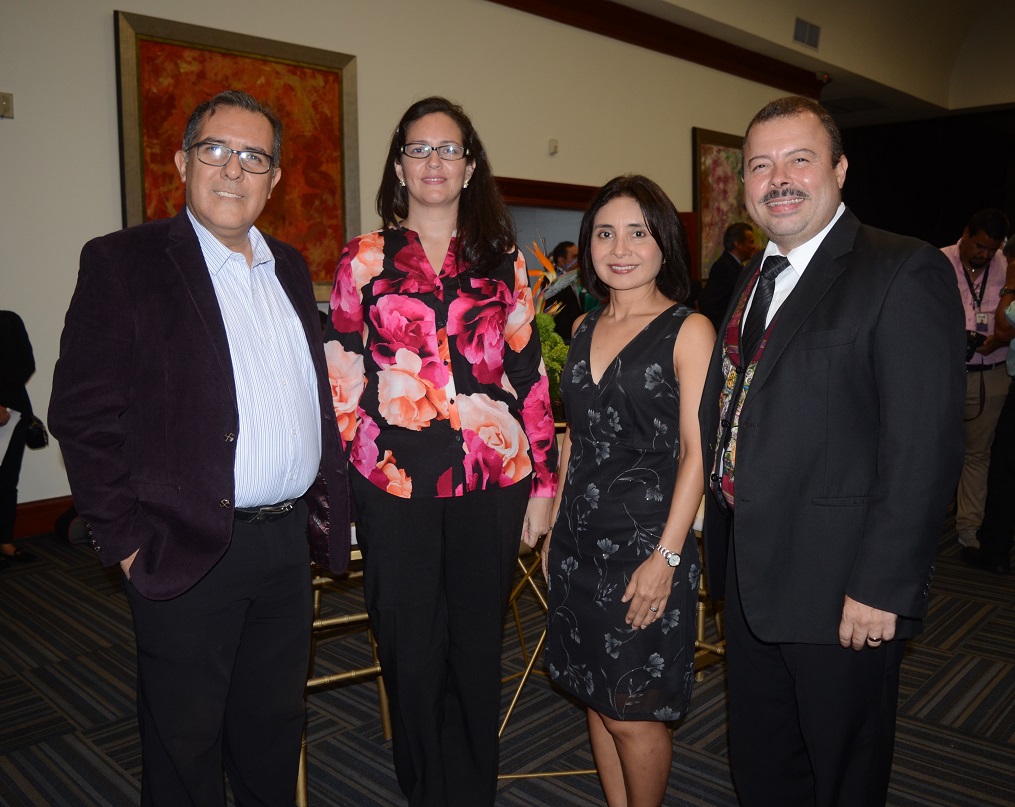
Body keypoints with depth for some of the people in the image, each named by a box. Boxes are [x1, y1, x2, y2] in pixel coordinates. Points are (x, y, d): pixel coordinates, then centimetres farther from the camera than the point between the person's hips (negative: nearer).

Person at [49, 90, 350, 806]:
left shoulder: (290, 267, 11)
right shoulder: (123, 262, -6)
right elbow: (83, 414, -10)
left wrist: (325, 502, 9)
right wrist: (125, 540, -11)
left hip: (290, 540, 5)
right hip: (189, 551, -5)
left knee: (276, 728, 20)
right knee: (185, 745, 13)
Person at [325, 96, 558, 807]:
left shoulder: (503, 260, 9)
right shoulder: (365, 258, 6)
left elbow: (530, 373, 7)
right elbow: (342, 375, 5)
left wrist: (543, 482, 4)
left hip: (492, 481, 1)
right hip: (394, 482, -1)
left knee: (477, 651, 12)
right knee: (411, 655, 9)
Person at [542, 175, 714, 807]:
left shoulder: (688, 330, -8)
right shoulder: (585, 330, 10)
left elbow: (697, 452, -12)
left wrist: (666, 555, -17)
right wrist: (555, 528, 12)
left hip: (647, 541, -6)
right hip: (581, 540, 6)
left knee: (634, 714, 3)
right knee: (598, 698, 15)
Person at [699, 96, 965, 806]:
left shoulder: (904, 272, -13)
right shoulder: (756, 280, 11)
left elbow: (926, 447, -19)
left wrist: (881, 588, -20)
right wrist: (719, 540, 11)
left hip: (842, 593, -7)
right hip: (750, 579, 7)